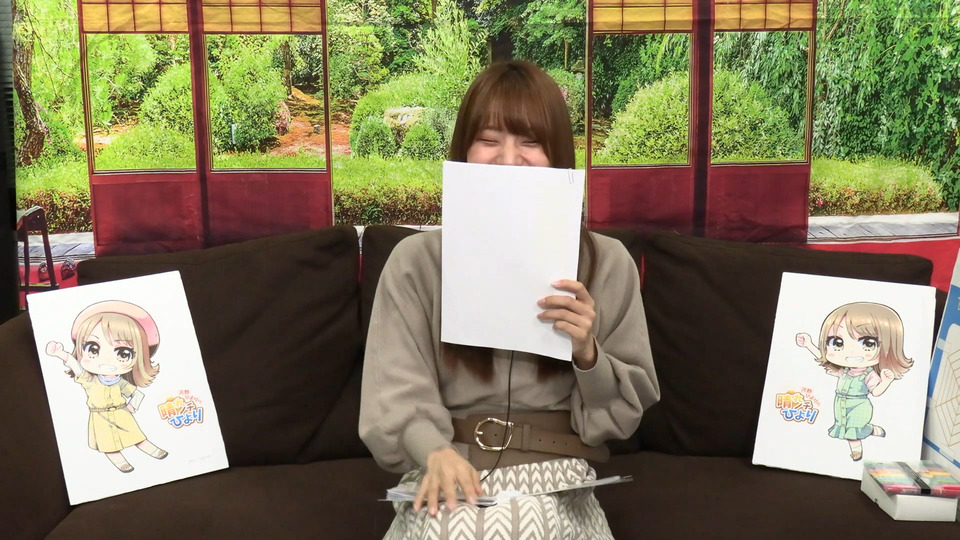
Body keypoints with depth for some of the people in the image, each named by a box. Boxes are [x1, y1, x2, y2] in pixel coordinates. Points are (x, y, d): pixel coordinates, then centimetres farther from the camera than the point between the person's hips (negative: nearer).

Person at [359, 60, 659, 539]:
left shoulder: (606, 262, 4)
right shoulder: (415, 260, 3)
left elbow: (626, 411, 7)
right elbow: (396, 390, -5)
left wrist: (588, 355, -14)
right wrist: (435, 451, -26)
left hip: (555, 472, 1)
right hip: (449, 470, 0)